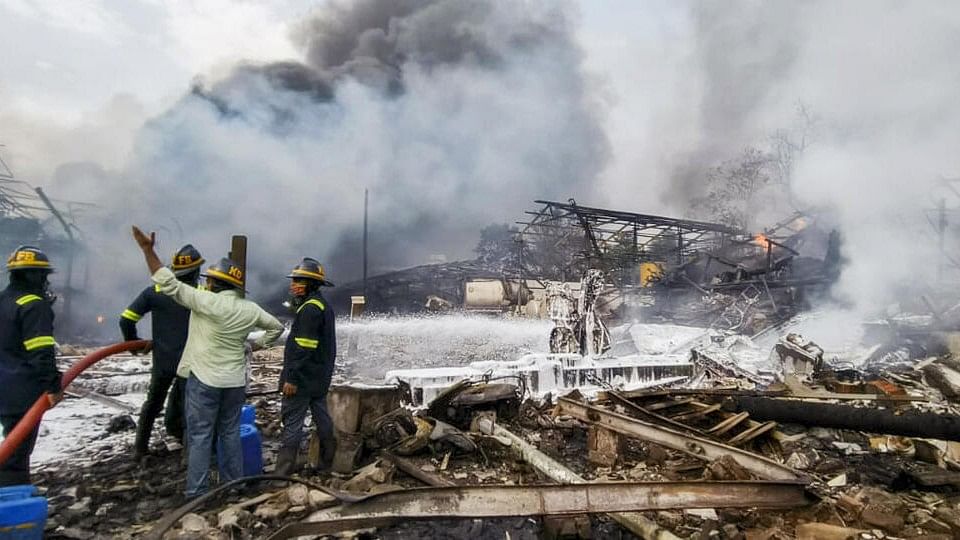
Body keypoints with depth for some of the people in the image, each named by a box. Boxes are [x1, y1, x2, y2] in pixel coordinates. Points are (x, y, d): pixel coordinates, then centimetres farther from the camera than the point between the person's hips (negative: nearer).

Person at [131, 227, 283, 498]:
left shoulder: (207, 301, -17)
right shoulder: (250, 310, -1)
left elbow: (170, 284, -16)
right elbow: (277, 326, 11)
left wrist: (148, 249, -13)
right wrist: (258, 345, 15)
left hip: (204, 379, -5)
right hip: (235, 381, 5)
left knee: (199, 436, 4)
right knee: (230, 433, 15)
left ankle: (196, 493, 10)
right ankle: (233, 485, 24)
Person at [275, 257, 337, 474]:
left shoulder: (309, 309, -19)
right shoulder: (324, 306, 13)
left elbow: (303, 348, -24)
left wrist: (291, 377, -23)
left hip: (303, 378, -10)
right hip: (320, 378, 10)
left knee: (292, 421, -4)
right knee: (321, 417, 17)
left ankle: (283, 470, 1)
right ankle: (327, 462, 29)